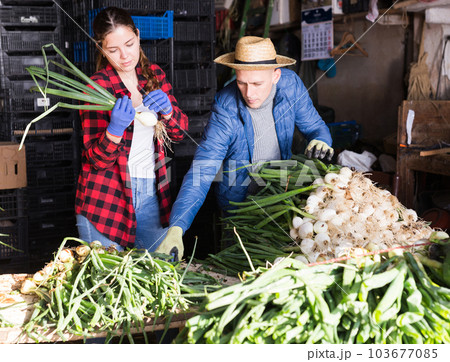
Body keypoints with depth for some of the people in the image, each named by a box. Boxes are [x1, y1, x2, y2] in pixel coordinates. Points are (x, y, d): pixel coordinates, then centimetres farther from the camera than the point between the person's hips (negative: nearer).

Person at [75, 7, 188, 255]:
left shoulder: (154, 74, 5)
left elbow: (179, 131, 6)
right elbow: (98, 159, -11)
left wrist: (166, 109, -15)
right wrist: (115, 129, -31)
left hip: (151, 194, 4)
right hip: (106, 198, -4)